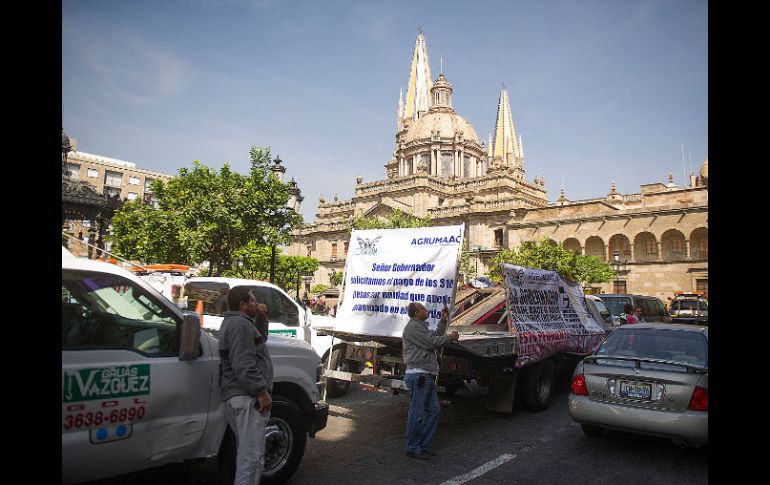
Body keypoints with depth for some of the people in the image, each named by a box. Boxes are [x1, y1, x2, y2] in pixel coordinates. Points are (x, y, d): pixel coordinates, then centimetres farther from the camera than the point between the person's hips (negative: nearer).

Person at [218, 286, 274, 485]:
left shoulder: (234, 322, 22)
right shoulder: (240, 324, -13)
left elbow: (261, 338, 33)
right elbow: (243, 365, -22)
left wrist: (262, 317, 18)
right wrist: (261, 392, -20)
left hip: (238, 396, 11)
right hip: (247, 397, -11)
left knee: (246, 453, 21)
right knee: (252, 456, -10)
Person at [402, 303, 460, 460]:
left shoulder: (421, 326, 22)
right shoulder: (413, 327, -11)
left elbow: (436, 335, 27)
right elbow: (432, 342, -17)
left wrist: (443, 319, 21)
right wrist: (450, 337, -4)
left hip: (427, 376, 11)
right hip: (418, 375, -10)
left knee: (434, 410, 11)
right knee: (417, 413, -4)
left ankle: (423, 445, 19)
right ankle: (413, 449, 6)